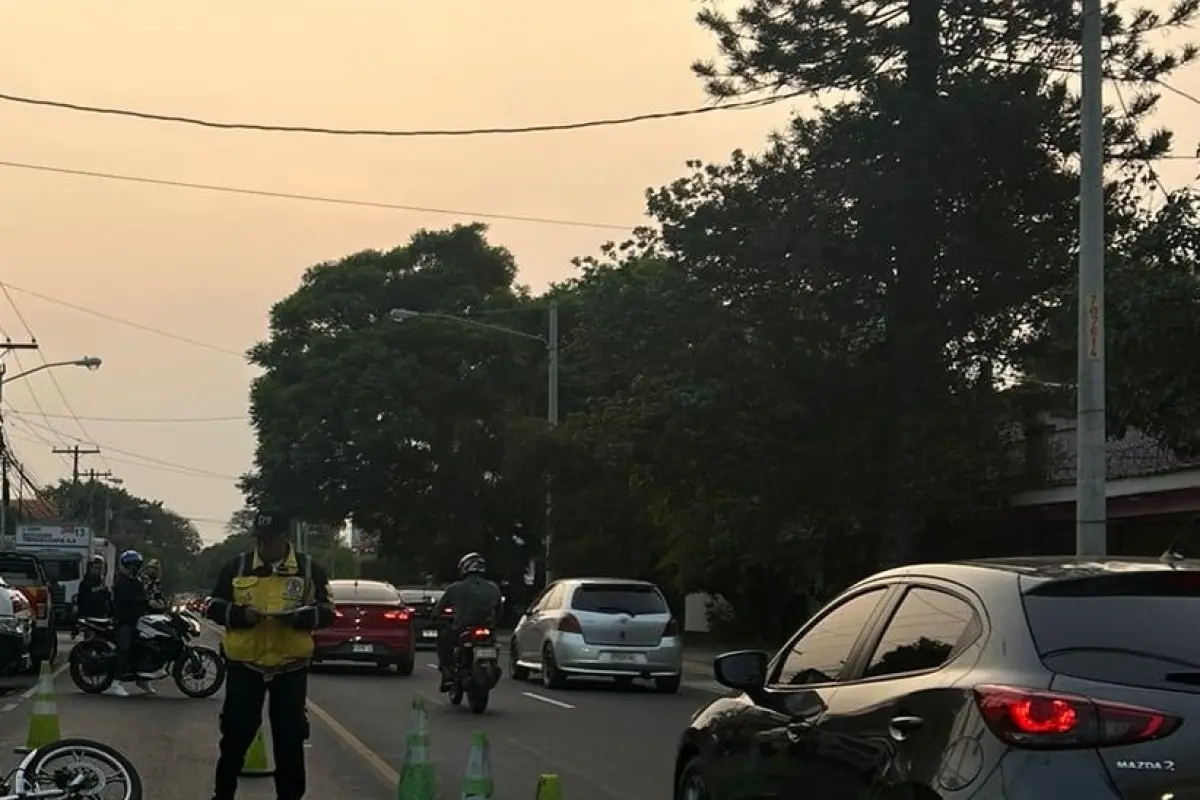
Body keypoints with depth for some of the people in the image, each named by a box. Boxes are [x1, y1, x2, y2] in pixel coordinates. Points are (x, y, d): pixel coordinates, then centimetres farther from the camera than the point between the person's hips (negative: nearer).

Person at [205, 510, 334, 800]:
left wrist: (299, 616, -19)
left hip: (291, 667, 0)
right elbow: (213, 607, 3)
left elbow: (327, 612, 2)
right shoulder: (237, 567, 1)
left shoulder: (309, 569, 0)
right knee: (236, 733, 3)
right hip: (244, 664, 0)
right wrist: (240, 614, -17)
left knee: (290, 738, 5)